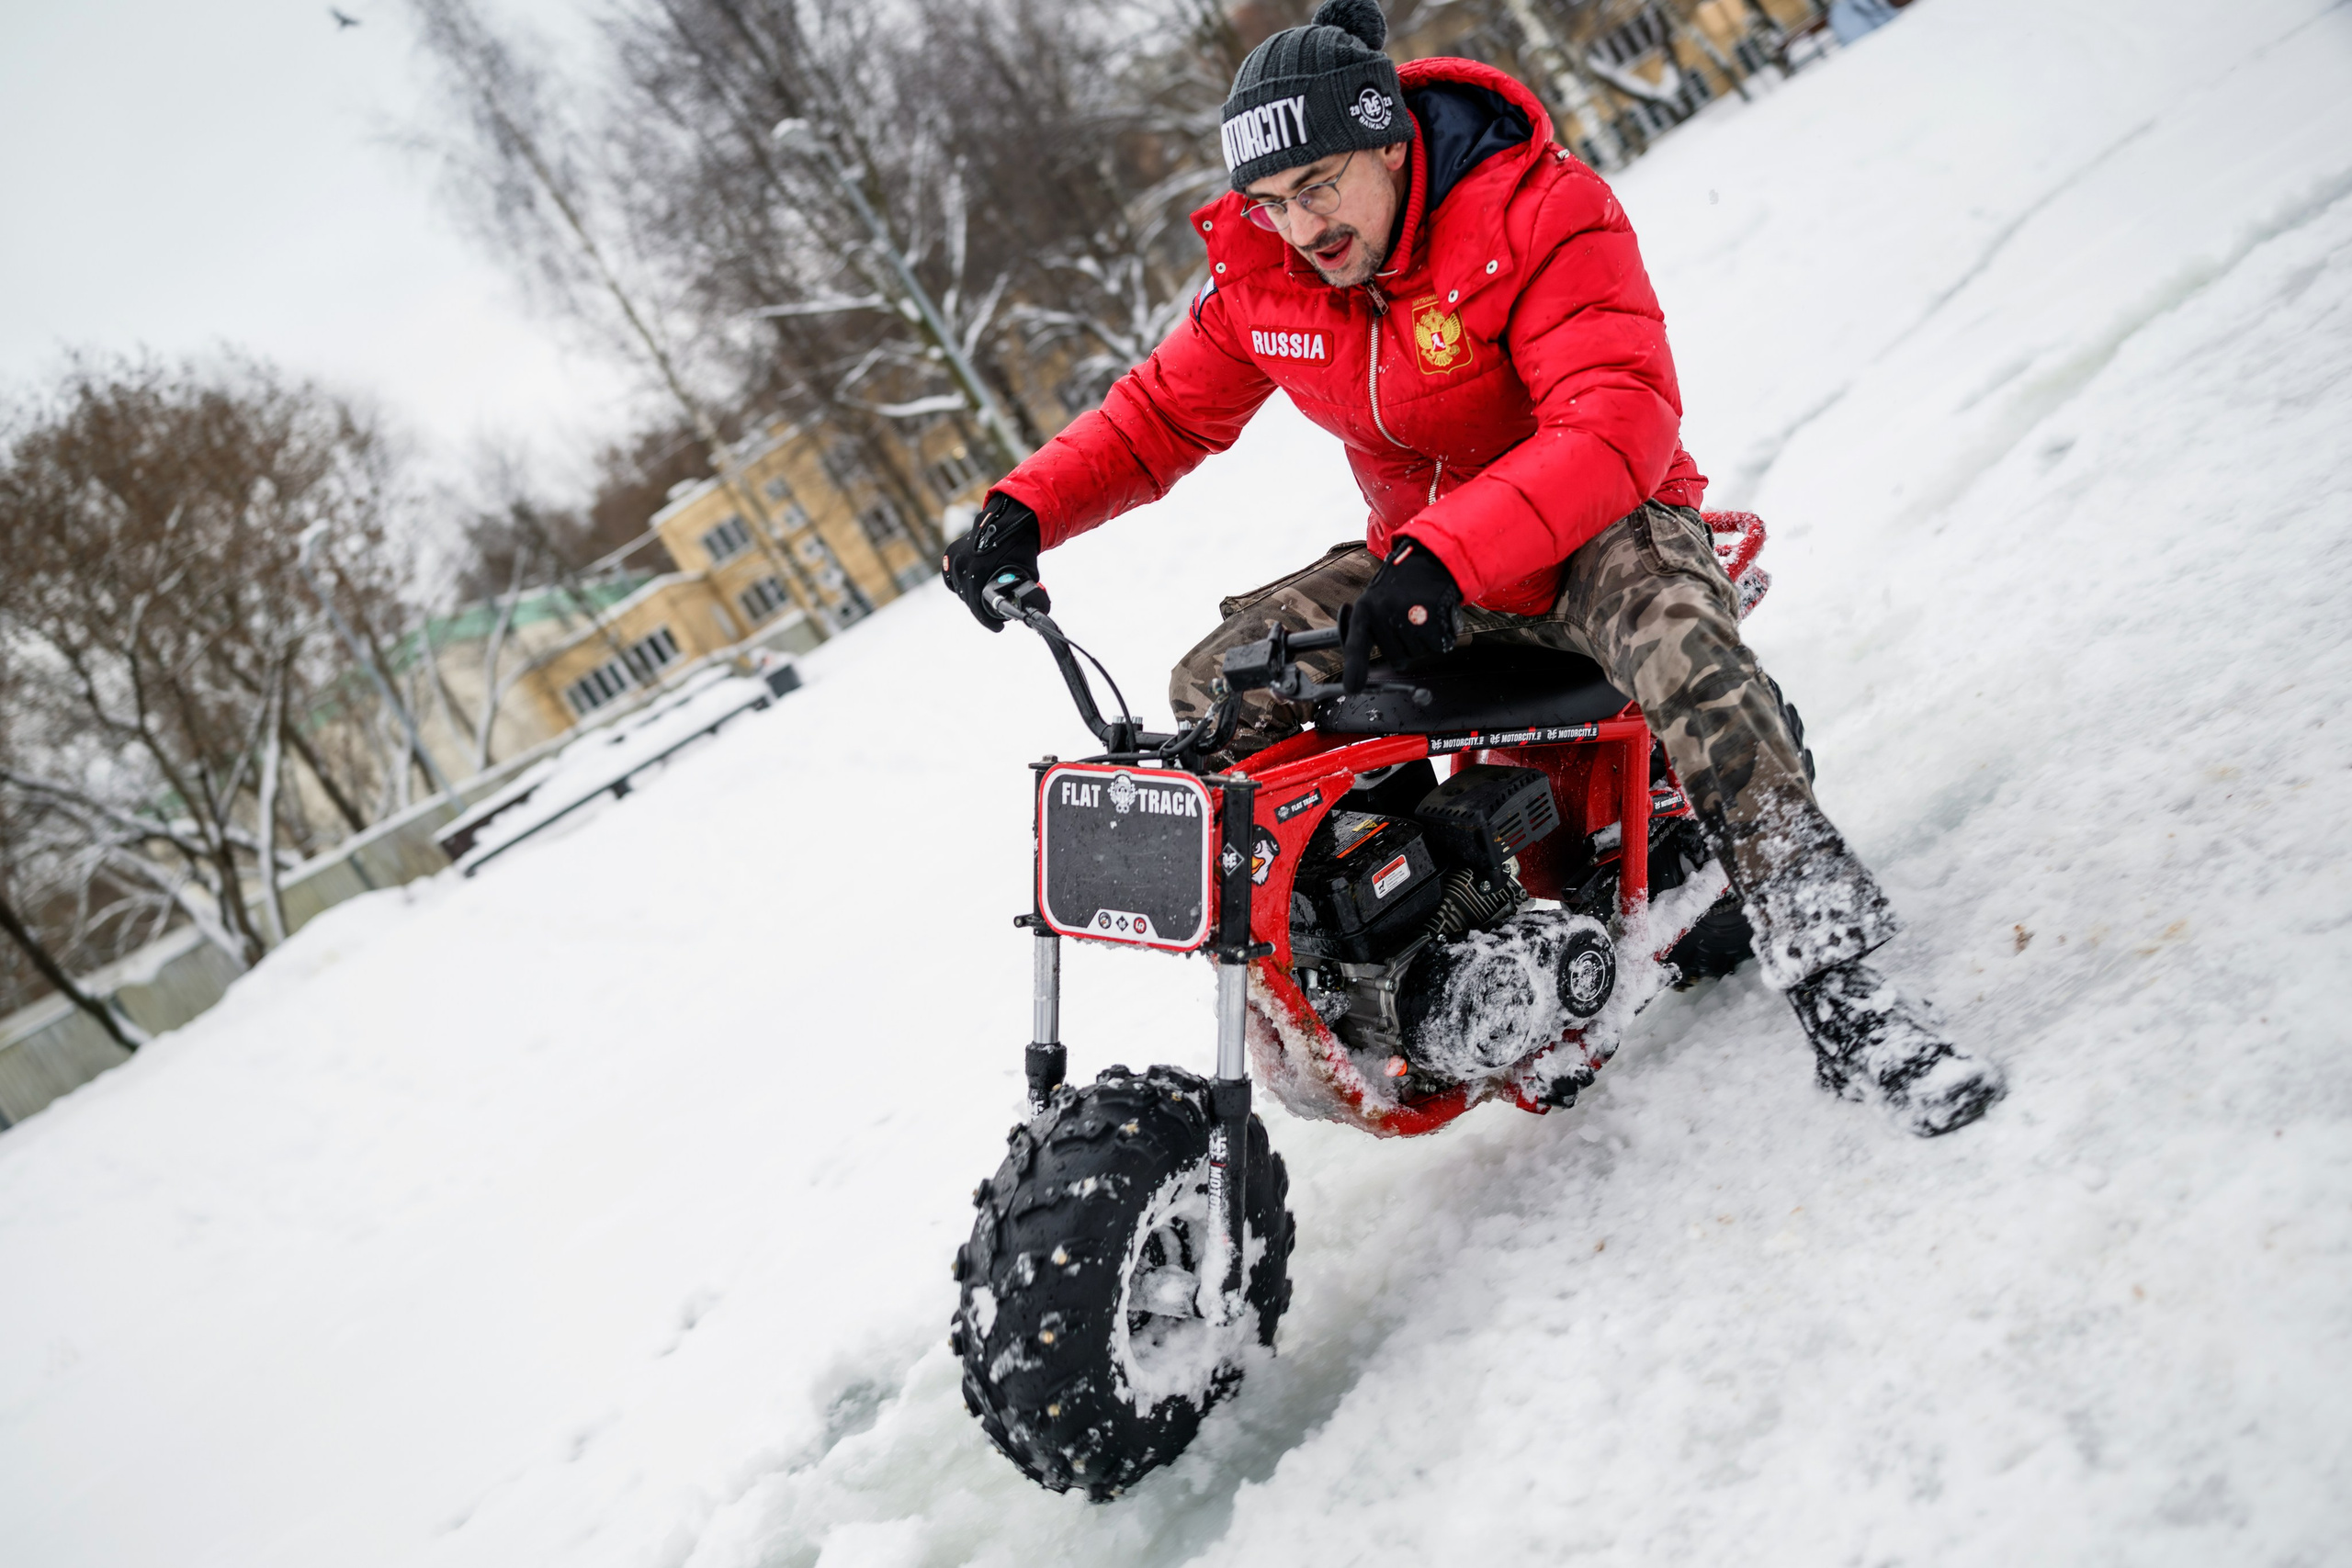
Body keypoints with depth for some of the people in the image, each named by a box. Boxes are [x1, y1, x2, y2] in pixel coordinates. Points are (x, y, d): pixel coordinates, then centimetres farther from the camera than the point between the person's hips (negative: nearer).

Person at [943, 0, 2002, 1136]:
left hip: (1593, 527, -5)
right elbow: (1158, 415, 6)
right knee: (1212, 690, -12)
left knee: (1678, 640, -37)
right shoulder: (1257, 277, -5)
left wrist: (1443, 559, -48)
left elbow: (1619, 425, -33)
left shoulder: (1540, 211, -23)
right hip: (1413, 556, 5)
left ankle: (1833, 985, -33)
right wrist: (1024, 510, -13)